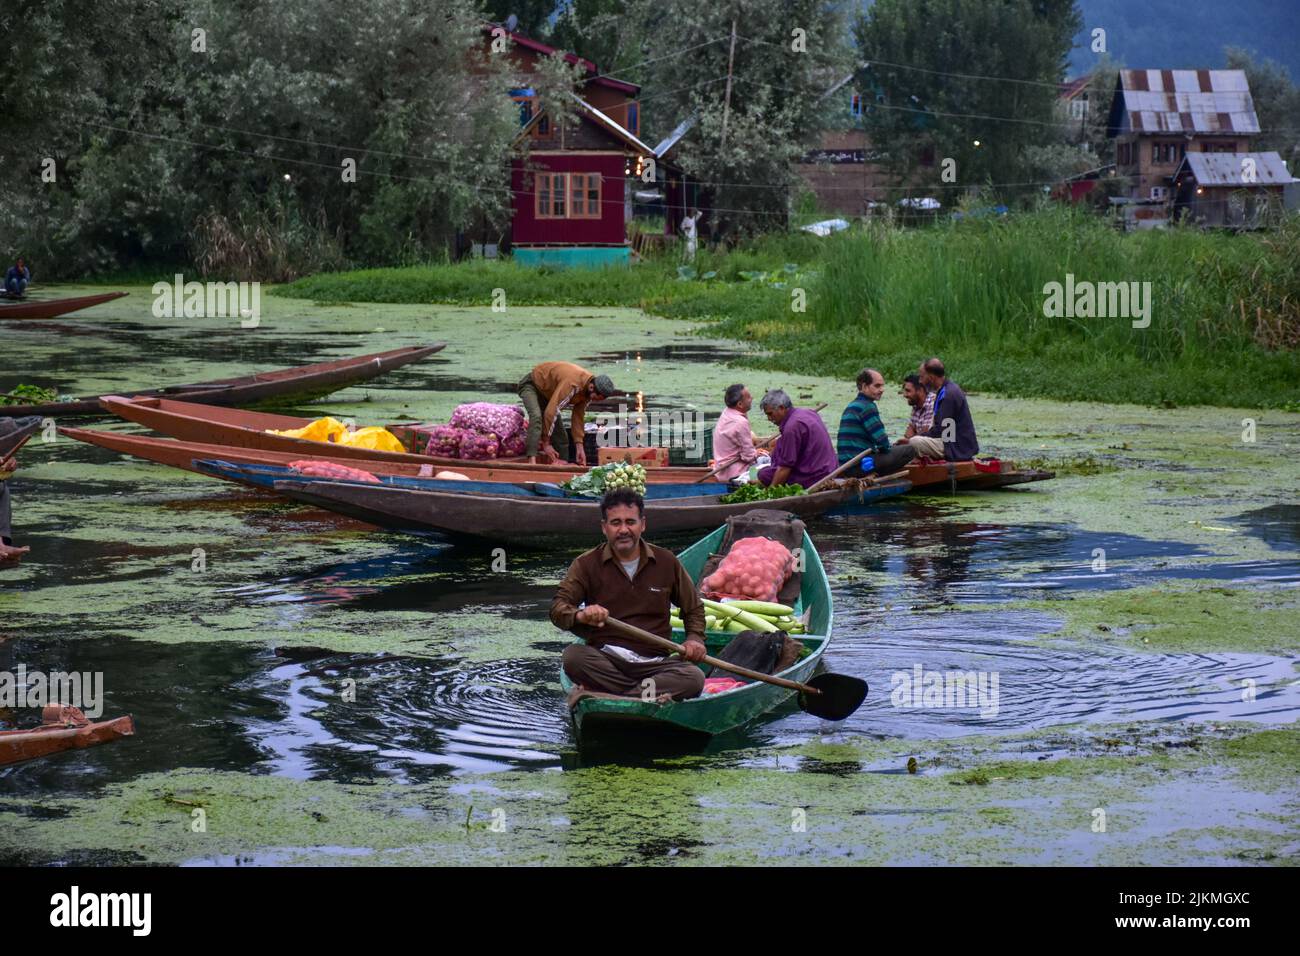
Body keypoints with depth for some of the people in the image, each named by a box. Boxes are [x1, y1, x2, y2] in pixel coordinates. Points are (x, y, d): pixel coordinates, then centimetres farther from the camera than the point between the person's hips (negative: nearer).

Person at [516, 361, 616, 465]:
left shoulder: (587, 387, -13)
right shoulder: (572, 384, -39)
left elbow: (578, 417, -6)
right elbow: (551, 411, -39)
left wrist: (579, 447, -10)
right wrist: (546, 443, -33)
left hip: (546, 392, 8)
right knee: (536, 417, -34)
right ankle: (532, 460, -44)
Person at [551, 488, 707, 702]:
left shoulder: (666, 562, 11)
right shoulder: (587, 564, 6)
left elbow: (693, 608, 23)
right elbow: (558, 608, -6)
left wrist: (695, 638, 2)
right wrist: (580, 615, -30)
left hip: (652, 662, 2)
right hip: (605, 659, -2)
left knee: (694, 677, -28)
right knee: (573, 656, -33)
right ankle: (649, 694, -32)